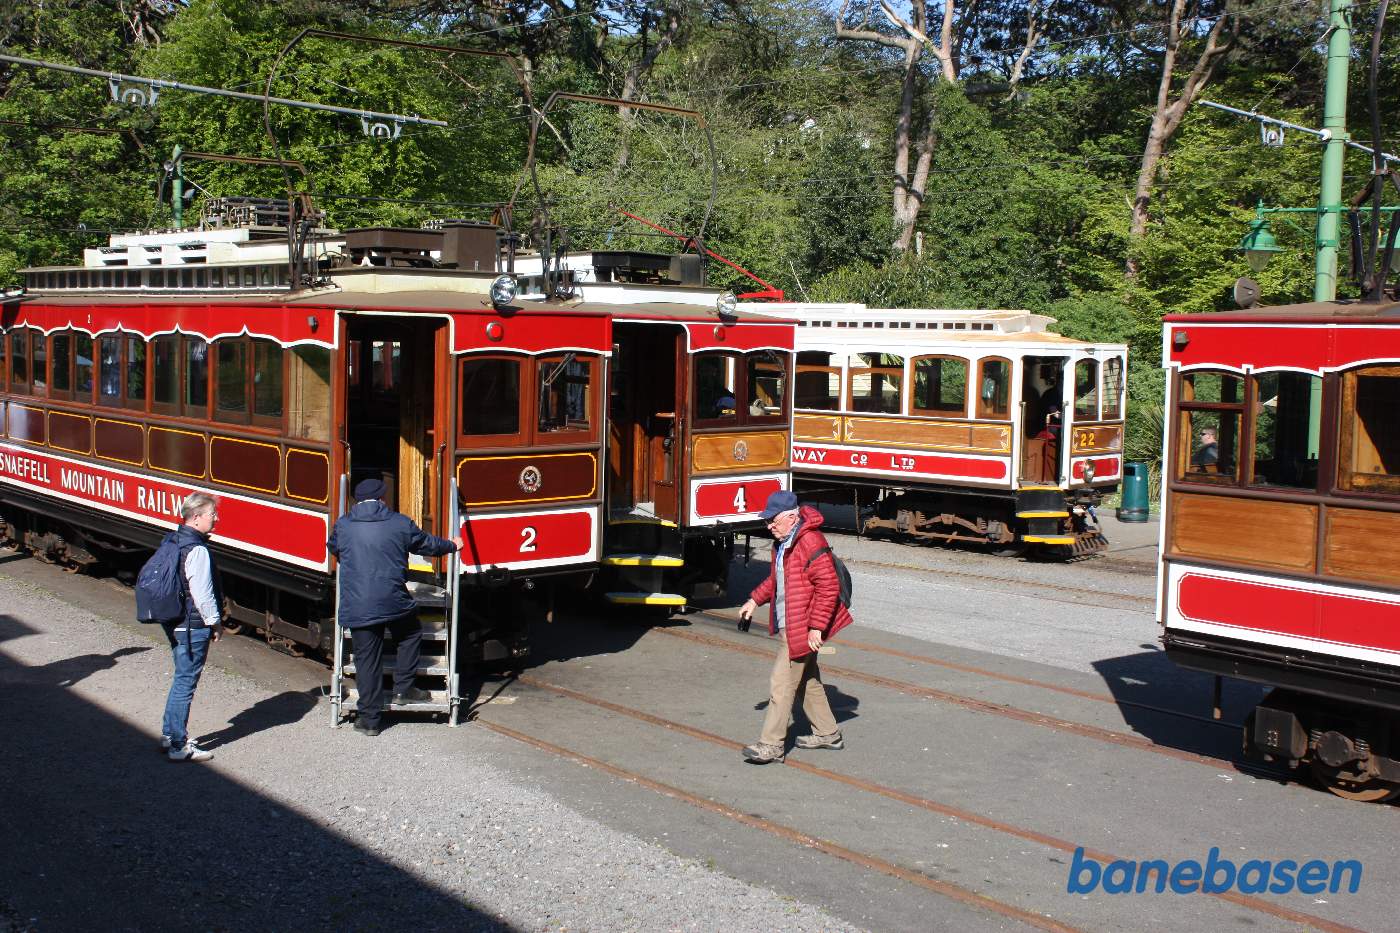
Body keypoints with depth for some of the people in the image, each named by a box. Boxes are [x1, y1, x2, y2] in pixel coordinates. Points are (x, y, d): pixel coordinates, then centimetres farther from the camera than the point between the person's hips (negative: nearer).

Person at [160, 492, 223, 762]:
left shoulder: (174, 541, 10)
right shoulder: (197, 550, -21)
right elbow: (202, 593, -22)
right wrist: (214, 621, -7)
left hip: (174, 623, 10)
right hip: (193, 627, -10)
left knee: (181, 679, 21)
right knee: (185, 683, -3)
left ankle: (169, 735, 30)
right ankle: (179, 747, 4)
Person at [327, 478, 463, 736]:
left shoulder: (343, 525, 7)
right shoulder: (400, 523, 3)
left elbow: (333, 549, 28)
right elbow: (428, 543, 17)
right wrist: (452, 545, 37)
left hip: (356, 607, 1)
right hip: (394, 602, -1)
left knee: (367, 658, 7)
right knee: (411, 636, 26)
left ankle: (368, 719, 10)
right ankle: (402, 690, 24)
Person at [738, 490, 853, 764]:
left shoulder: (810, 542, -22)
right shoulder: (782, 542, 11)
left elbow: (829, 587, -24)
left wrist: (816, 626, -24)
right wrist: (755, 600, 16)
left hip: (802, 629, -10)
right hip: (789, 625, 10)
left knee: (781, 684, -7)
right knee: (807, 680, 19)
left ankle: (771, 745, -1)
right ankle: (827, 734, 32)